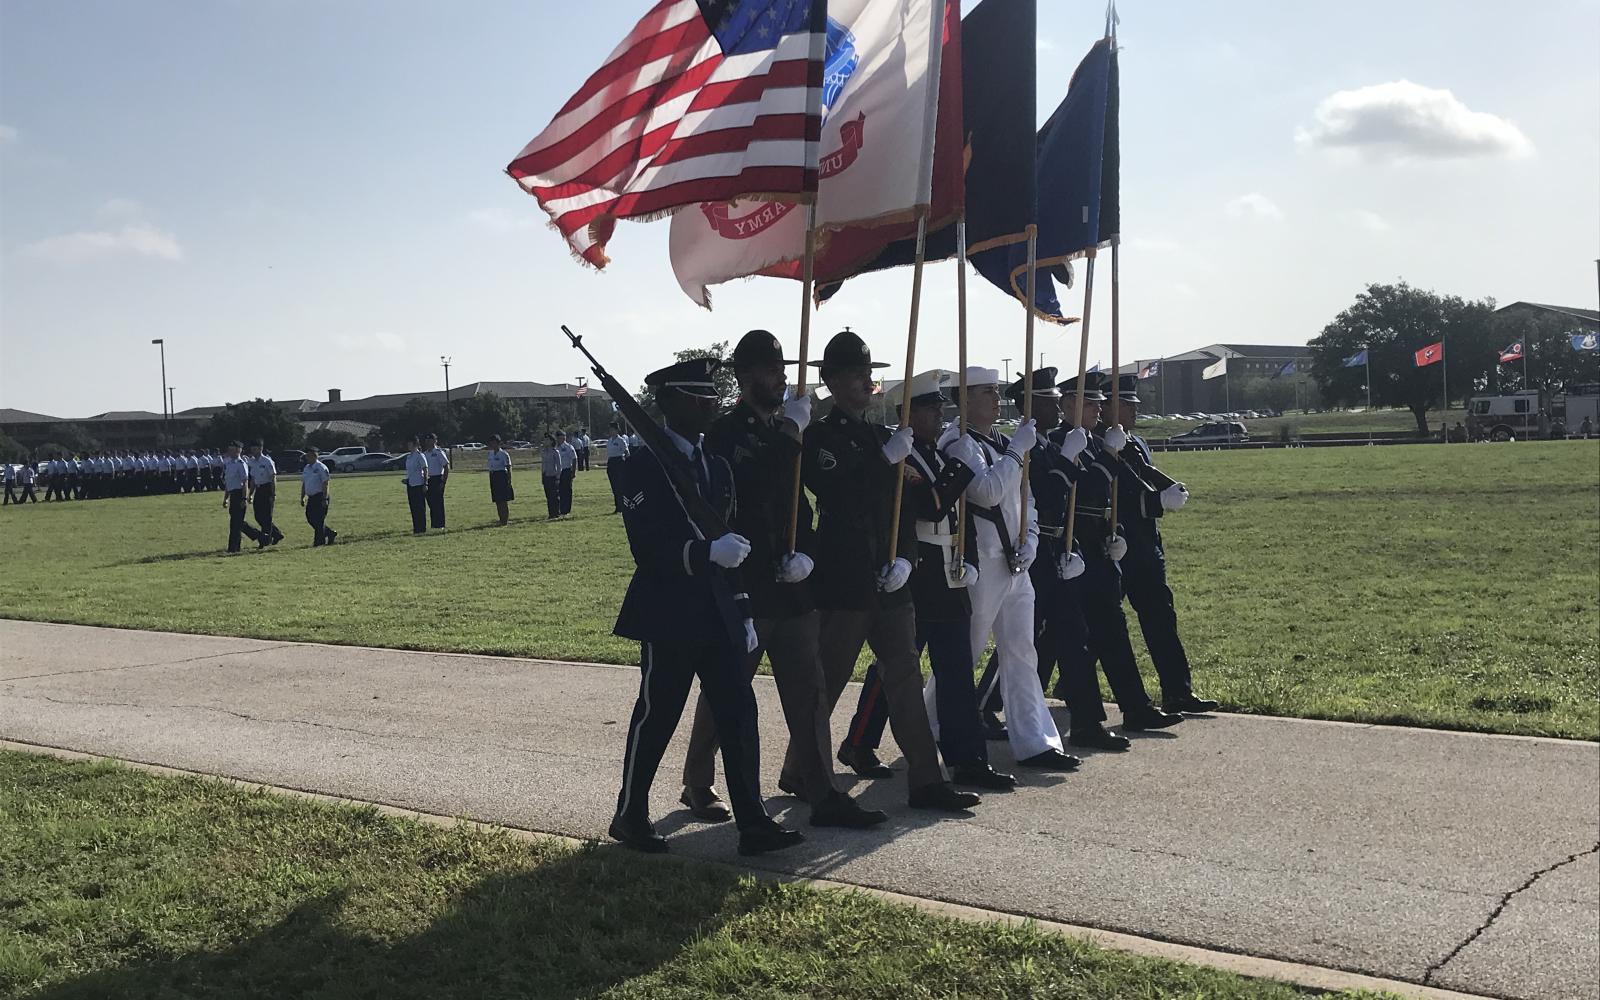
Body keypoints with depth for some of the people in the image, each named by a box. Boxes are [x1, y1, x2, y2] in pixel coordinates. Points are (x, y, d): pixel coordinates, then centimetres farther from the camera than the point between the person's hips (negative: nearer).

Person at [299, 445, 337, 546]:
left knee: (318, 520, -6)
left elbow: (325, 484, -14)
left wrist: (324, 499, -19)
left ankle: (319, 541, 1)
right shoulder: (306, 468, 14)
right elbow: (303, 484, 19)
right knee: (310, 519, 7)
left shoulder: (321, 468, -10)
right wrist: (302, 498, 15)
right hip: (311, 498, 8)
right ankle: (330, 533, 20)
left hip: (320, 497, -8)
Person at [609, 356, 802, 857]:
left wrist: (743, 610, 15)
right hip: (669, 615, -6)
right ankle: (630, 816, 21)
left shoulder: (717, 466, 13)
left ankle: (753, 823, 7)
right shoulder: (647, 465, -9)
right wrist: (709, 551, -29)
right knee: (655, 718, 4)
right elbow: (648, 548, -17)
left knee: (739, 713, 3)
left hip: (718, 614, 7)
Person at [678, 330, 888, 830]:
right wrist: (789, 434, -21)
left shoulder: (786, 429, 11)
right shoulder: (725, 433, -8)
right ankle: (697, 785, 22)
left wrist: (804, 552, -4)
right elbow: (752, 490, -26)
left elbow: (800, 499, 12)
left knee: (808, 690, 5)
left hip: (790, 586, 6)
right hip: (745, 588, -6)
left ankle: (822, 793, 10)